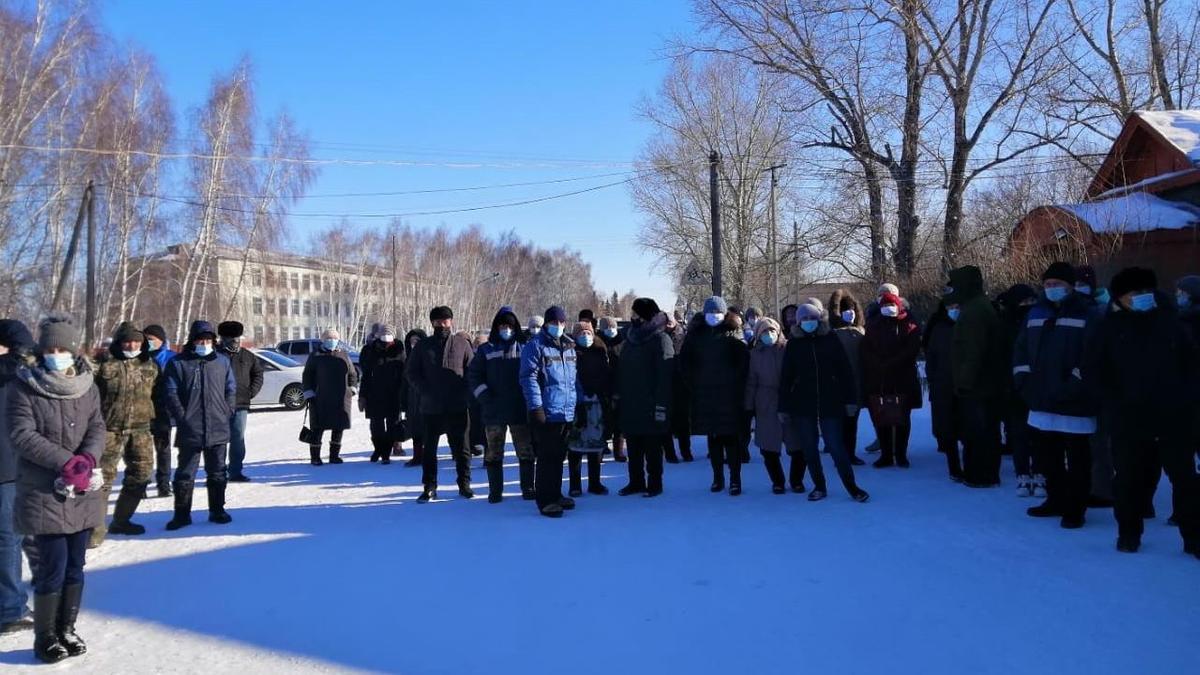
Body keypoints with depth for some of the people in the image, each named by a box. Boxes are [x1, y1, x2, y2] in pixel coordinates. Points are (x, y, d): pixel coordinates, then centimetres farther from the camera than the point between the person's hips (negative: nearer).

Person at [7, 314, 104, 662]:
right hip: (44, 493, -4)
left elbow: (97, 428, 3)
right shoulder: (24, 388, -7)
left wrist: (88, 459, -17)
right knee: (53, 567, -2)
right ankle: (45, 638, 14)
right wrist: (67, 461, -21)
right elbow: (22, 435, -13)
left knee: (75, 565, 11)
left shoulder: (87, 386, 5)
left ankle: (66, 630, 26)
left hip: (83, 492, 4)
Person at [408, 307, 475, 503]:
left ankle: (464, 484, 18)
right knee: (429, 448, 6)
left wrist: (464, 392, -9)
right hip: (431, 407, 1)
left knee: (461, 447, 6)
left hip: (457, 406, -1)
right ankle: (429, 487, 15)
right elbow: (412, 371, 7)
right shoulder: (424, 346, 6)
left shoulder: (462, 343, 3)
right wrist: (426, 390, -6)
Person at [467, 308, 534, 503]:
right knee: (494, 452, 5)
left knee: (525, 451, 3)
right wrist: (485, 397, -6)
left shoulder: (524, 349, 6)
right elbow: (473, 376, 4)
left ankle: (528, 488, 12)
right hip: (493, 411, 0)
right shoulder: (485, 350, 6)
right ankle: (495, 491, 12)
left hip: (520, 410, 0)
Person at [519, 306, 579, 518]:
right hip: (547, 413, -7)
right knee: (547, 457, -3)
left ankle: (555, 494, 26)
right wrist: (536, 407, -18)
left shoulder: (569, 347, 16)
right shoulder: (535, 346, -6)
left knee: (559, 456, 15)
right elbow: (529, 378, -12)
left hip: (567, 413, 7)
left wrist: (578, 405, 19)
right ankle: (546, 500, 3)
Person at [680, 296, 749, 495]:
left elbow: (744, 360, -4)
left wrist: (736, 383, -8)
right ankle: (717, 477, 17)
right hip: (704, 394, 3)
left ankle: (735, 479, 3)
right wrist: (692, 384, 6)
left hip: (728, 395, -3)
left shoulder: (732, 333, 0)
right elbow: (685, 361, 13)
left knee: (730, 437, -3)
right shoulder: (696, 334, 9)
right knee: (713, 438, 9)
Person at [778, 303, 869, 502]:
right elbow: (785, 378, 4)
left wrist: (849, 399, 0)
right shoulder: (793, 344, 3)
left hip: (830, 403, -2)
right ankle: (819, 486, 22)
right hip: (802, 405, 2)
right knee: (809, 449, 7)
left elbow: (845, 371, 4)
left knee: (836, 446, -4)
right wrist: (783, 407, 2)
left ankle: (852, 486, 10)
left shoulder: (831, 340, 2)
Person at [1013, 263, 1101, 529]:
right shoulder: (1036, 313, 12)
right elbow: (1021, 350, 16)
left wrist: (1073, 388, -18)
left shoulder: (1087, 315, -7)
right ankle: (1056, 500, 31)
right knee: (1047, 455, 16)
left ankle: (1075, 509, 11)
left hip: (1074, 404, -6)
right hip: (1042, 401, 6)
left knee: (1076, 459, 2)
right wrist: (1024, 379, 5)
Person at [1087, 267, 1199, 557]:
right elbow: (1096, 370, 4)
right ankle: (1128, 534, 20)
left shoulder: (1168, 322, 6)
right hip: (1130, 421, -1)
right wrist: (1115, 403, -2)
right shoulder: (1110, 328, 2)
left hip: (1175, 418, 1)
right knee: (1131, 479, 6)